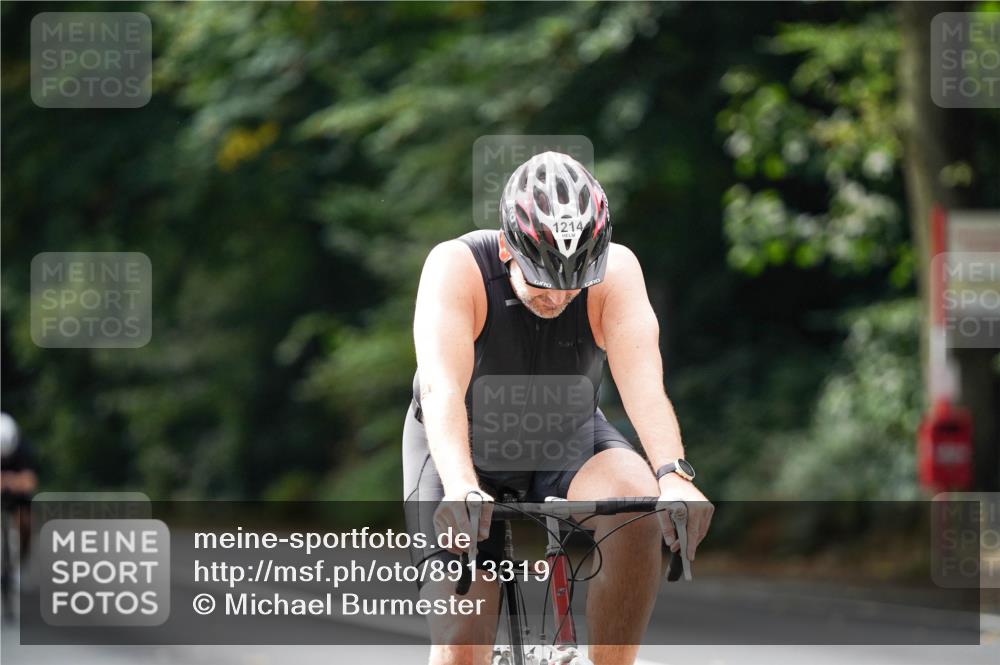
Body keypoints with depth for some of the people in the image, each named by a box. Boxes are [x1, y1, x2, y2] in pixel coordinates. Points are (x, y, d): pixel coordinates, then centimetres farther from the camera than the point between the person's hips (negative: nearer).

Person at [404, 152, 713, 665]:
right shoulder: (457, 267, -27)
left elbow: (643, 381, -35)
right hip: (468, 455, -1)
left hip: (570, 444, 2)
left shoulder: (615, 271, -22)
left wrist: (674, 477, -53)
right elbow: (442, 387, -40)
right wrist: (461, 489, -57)